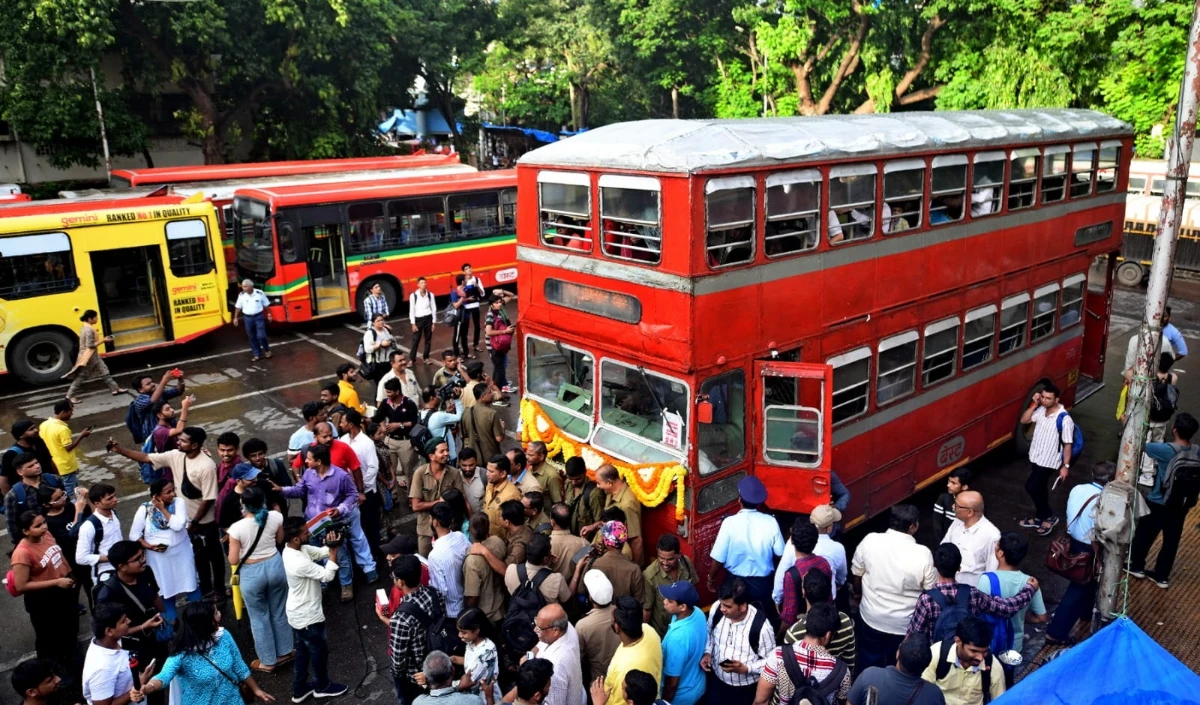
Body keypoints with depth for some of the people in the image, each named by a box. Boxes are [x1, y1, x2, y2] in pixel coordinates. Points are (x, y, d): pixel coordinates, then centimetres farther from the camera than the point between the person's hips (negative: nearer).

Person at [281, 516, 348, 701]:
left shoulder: (292, 549, -7)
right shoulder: (299, 562, -36)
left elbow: (321, 552, 1)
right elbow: (327, 575, -27)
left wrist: (330, 546, -19)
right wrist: (334, 549, -26)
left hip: (297, 614, 9)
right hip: (308, 617, -9)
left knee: (302, 651, 24)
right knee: (320, 651, 15)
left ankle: (300, 689, 40)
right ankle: (323, 687, 37)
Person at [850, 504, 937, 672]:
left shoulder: (869, 541, -17)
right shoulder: (923, 554, -23)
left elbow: (857, 575, -1)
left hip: (871, 619, 2)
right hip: (905, 626, -1)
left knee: (869, 668, 23)